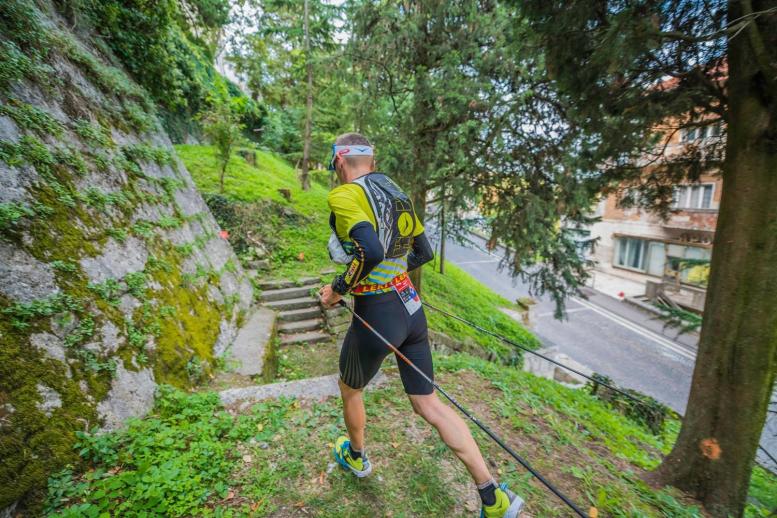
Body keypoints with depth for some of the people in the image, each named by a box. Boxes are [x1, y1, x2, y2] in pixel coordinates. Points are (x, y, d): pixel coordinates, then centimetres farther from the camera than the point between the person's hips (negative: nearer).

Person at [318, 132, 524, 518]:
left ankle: (356, 457, 52)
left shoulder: (344, 195, -12)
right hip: (411, 308, 7)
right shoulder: (396, 193, 10)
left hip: (375, 316, -6)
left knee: (349, 390, 25)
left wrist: (337, 289, -13)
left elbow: (370, 251, -29)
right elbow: (424, 252, 14)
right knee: (429, 404, 17)